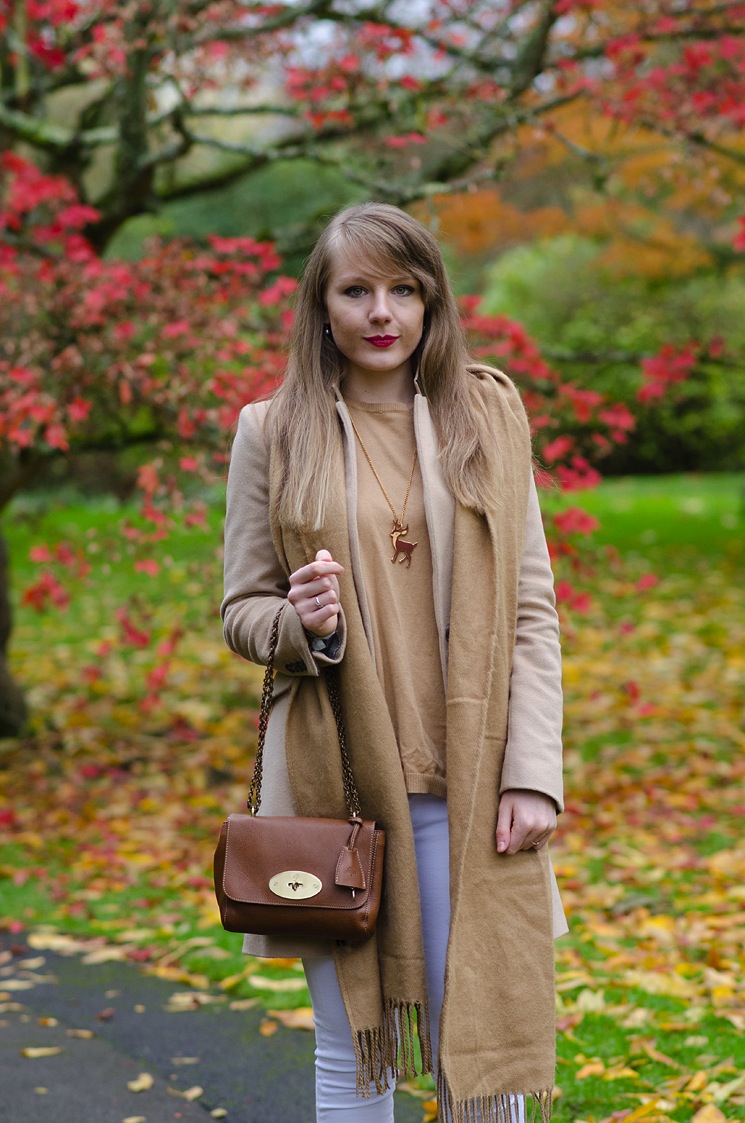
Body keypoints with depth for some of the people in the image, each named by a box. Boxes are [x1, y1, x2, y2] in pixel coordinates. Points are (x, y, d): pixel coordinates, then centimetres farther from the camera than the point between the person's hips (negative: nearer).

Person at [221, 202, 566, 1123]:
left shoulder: (490, 415, 6)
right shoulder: (270, 433, 4)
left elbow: (531, 608, 4)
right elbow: (240, 611, 9)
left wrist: (533, 770, -4)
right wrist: (301, 623, -15)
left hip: (466, 782, 0)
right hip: (335, 778, 0)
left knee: (479, 1048, 1)